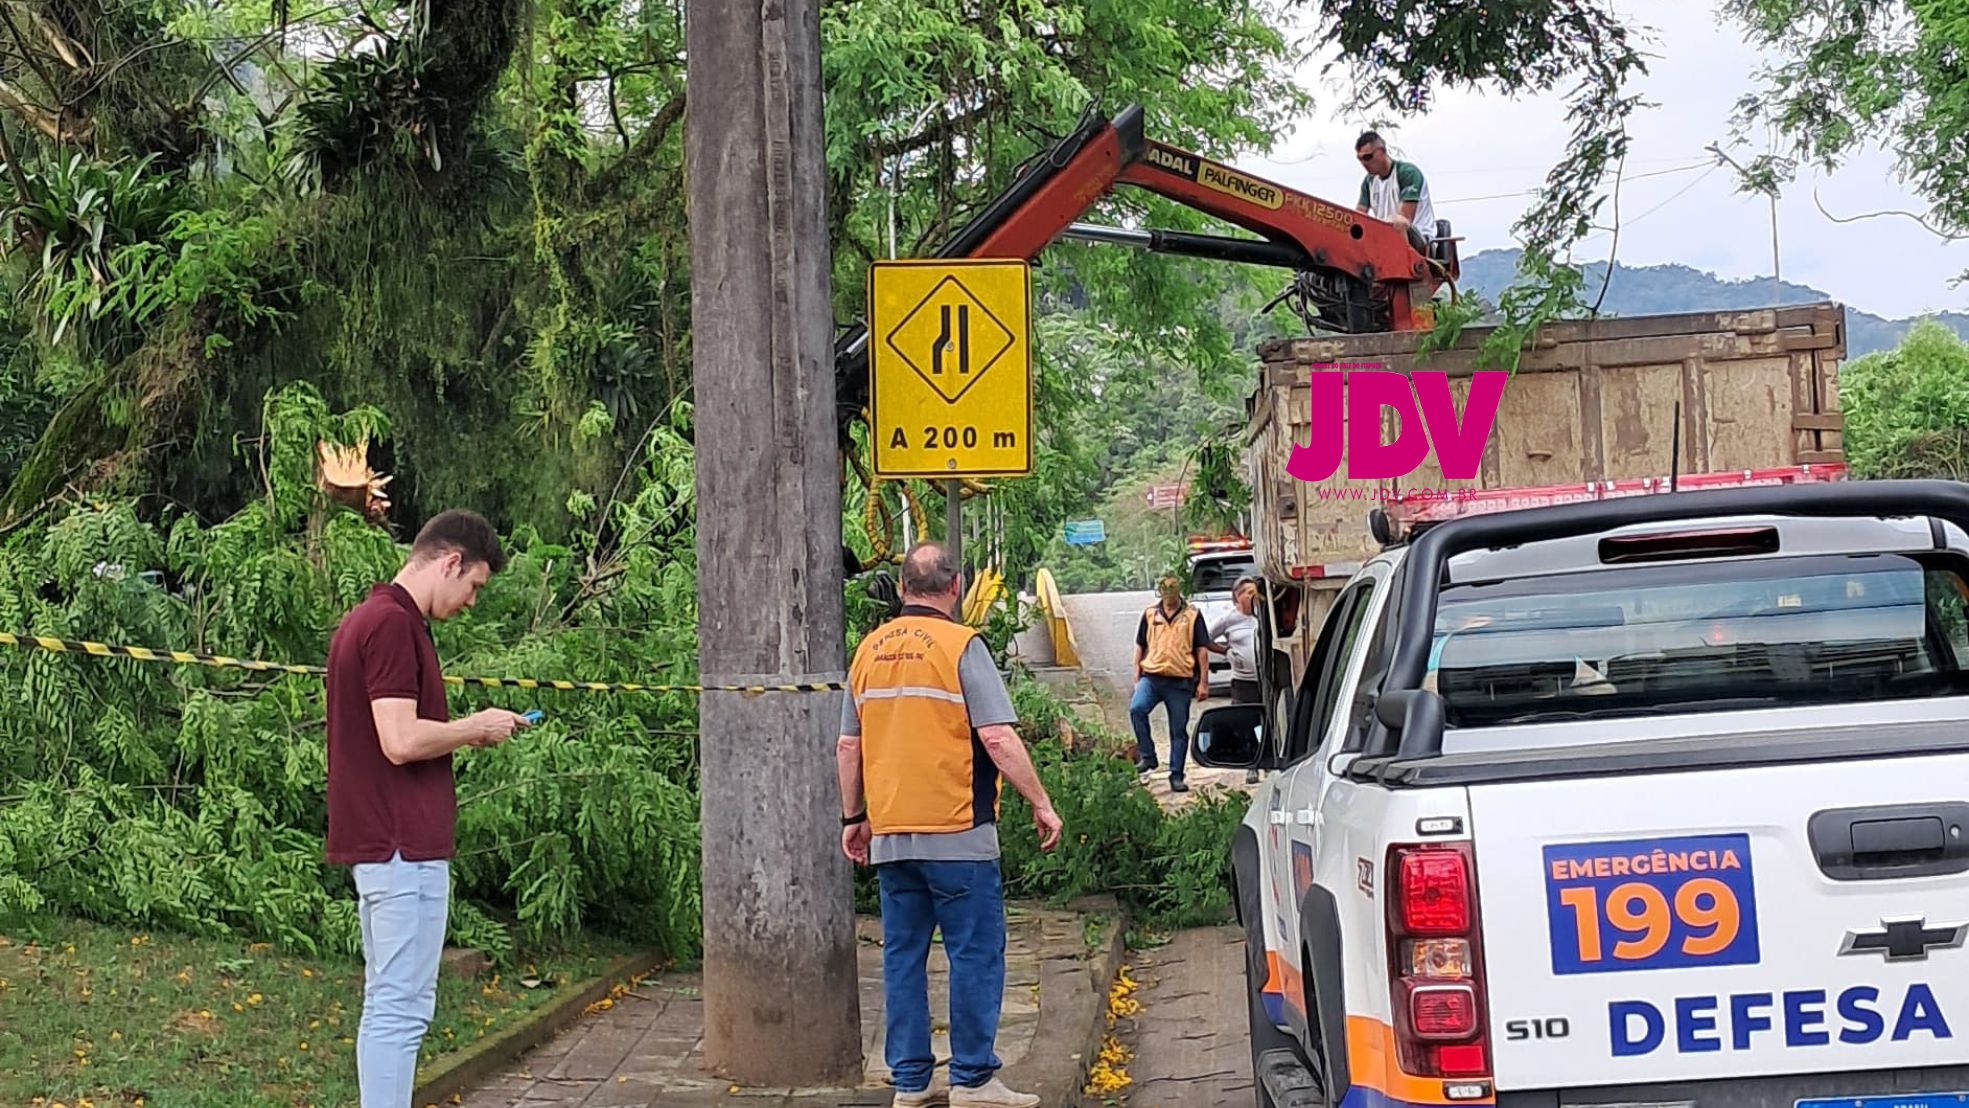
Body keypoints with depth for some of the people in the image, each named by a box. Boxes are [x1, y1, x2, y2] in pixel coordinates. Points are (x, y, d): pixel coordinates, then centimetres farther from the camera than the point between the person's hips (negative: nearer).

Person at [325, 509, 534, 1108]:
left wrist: (468, 730, 14)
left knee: (387, 1003, 14)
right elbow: (402, 740, -23)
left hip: (377, 843, 11)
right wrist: (477, 727, -8)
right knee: (402, 1005, -8)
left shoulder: (367, 619, 16)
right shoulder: (394, 624, -16)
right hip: (404, 846, -11)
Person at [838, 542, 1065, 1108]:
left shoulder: (869, 651, 9)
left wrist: (853, 817, 22)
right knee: (975, 953, 1)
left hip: (889, 835, 6)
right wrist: (1040, 802, -7)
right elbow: (998, 738, -15)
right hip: (955, 831, -6)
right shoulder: (960, 647, -9)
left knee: (903, 955, 10)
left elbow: (847, 747, 13)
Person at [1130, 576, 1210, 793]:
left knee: (1179, 730, 3)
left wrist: (1203, 682, 0)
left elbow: (1202, 650, 6)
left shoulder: (1192, 616, 5)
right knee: (1136, 709, -25)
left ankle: (1176, 776, 11)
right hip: (1151, 677, 1)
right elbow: (1140, 646, 17)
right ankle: (1147, 756, -12)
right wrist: (1137, 676, 10)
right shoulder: (1150, 614, 11)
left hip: (1180, 682, -1)